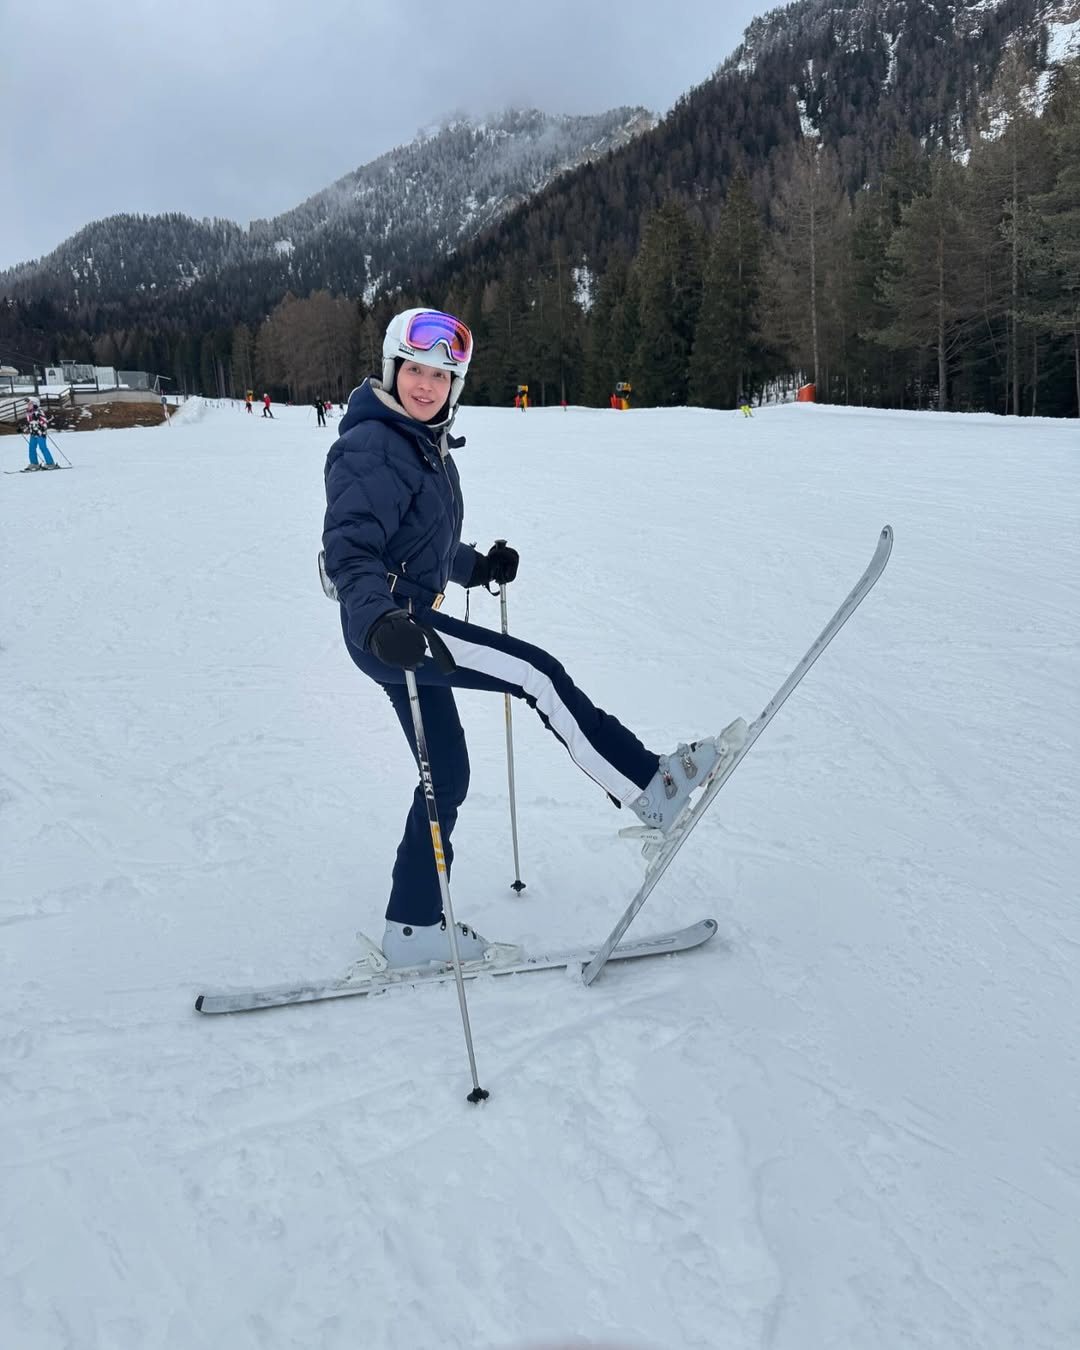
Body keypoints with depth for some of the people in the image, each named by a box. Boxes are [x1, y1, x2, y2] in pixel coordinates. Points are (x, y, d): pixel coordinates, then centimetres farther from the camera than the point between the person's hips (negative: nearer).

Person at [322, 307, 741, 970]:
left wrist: (479, 565, 21)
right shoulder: (372, 447, -14)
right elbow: (349, 548, -27)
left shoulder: (428, 447, 17)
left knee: (447, 775, 12)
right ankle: (649, 788, -4)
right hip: (387, 628, -11)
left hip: (409, 623, 11)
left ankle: (414, 929, 23)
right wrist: (378, 617, -43)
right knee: (537, 673, -14)